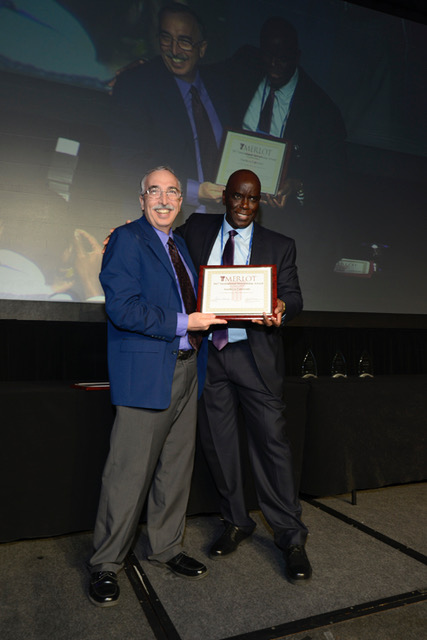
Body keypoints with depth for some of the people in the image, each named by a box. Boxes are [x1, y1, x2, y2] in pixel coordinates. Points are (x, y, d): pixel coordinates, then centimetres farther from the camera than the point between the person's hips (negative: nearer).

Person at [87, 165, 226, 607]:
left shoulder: (180, 245, 19)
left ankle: (166, 548, 32)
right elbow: (122, 308, -17)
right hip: (146, 372, -8)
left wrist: (213, 318, 4)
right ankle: (105, 564, 19)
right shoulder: (126, 239, -6)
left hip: (186, 368, 8)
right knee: (129, 471, 0)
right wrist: (183, 322, -17)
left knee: (177, 465, 14)